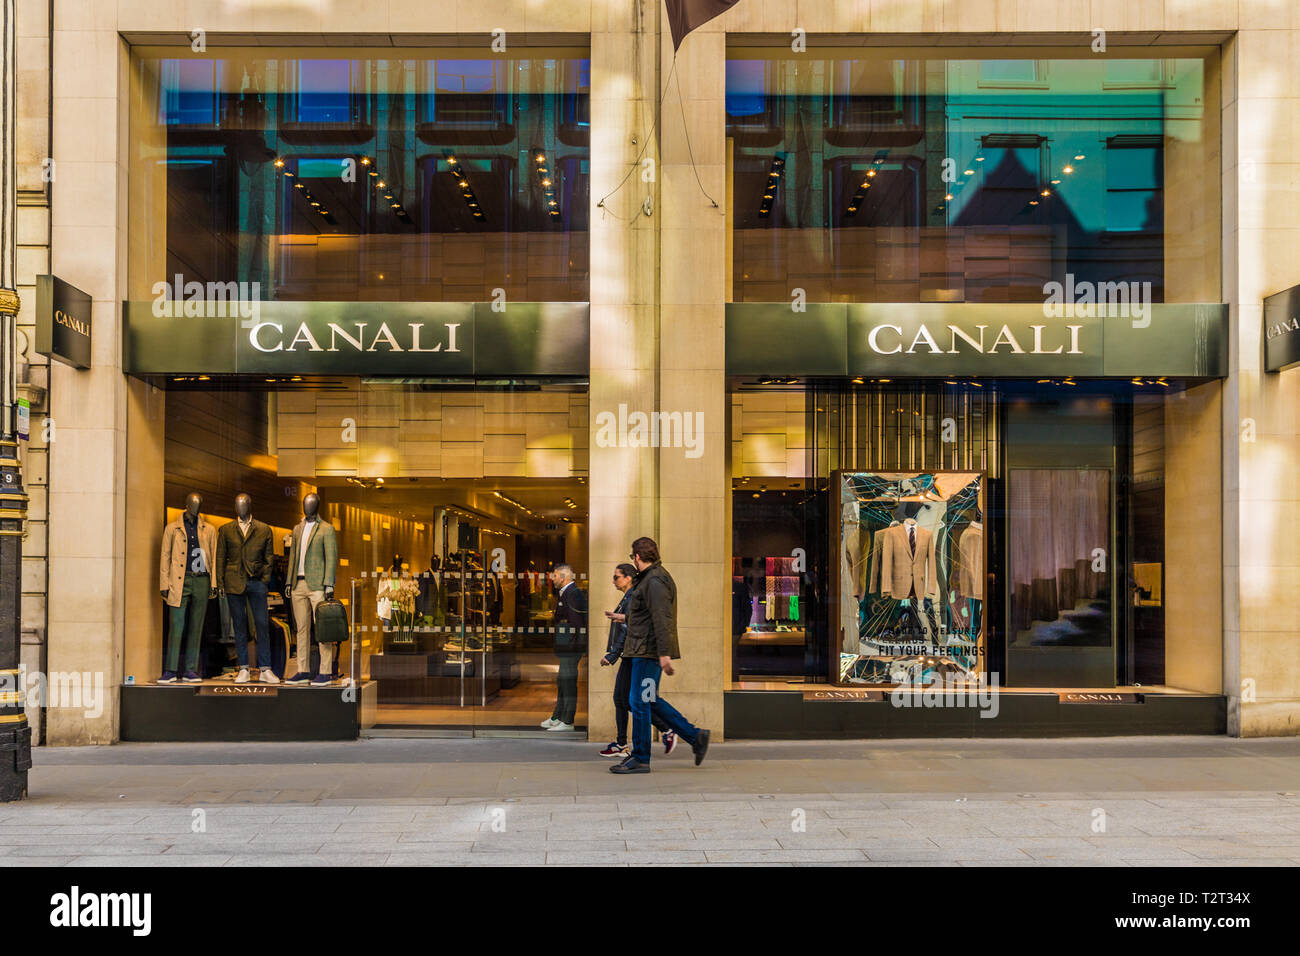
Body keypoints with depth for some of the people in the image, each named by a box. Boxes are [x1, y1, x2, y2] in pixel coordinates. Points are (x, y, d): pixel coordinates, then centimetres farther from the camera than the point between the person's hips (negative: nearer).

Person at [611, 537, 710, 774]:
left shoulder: (655, 582, -15)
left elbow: (662, 619, -23)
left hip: (649, 651, -10)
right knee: (649, 701, 13)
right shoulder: (648, 579, 18)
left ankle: (640, 759, 1)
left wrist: (664, 654, -27)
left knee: (639, 702, -5)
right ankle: (695, 736, 15)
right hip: (645, 651, 10)